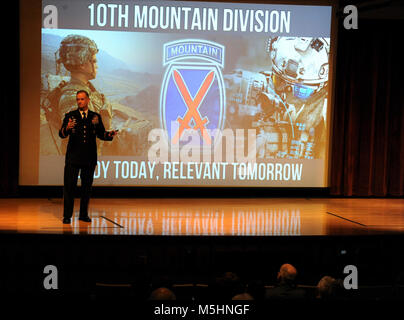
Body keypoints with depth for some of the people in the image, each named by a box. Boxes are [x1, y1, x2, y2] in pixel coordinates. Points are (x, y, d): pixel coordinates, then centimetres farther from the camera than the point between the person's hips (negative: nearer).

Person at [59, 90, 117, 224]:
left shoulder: (96, 117, 9)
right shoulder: (70, 116, 3)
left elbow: (101, 134, 7)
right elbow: (61, 134, -7)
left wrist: (110, 134, -15)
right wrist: (67, 128, -30)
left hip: (89, 158, 2)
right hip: (73, 157, -2)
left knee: (87, 187, 8)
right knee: (69, 186, -2)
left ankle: (84, 214, 18)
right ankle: (67, 215, 4)